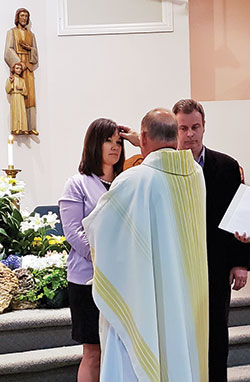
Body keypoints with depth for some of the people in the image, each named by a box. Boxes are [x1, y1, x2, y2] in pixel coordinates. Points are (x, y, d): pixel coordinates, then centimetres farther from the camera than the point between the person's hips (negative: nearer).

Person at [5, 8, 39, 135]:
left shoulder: (31, 34, 20)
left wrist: (29, 48, -7)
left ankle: (31, 126, -8)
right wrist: (19, 62, -13)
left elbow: (35, 52, 15)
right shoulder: (12, 32, 9)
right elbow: (9, 50, -2)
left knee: (30, 95, -6)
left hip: (29, 66, 3)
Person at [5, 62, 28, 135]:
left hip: (21, 98, 4)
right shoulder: (10, 78, 6)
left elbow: (25, 91, 11)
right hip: (14, 97, -3)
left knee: (22, 112, -6)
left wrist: (21, 88, -8)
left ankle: (23, 129, -5)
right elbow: (7, 90, -2)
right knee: (15, 112, -11)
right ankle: (15, 129, -12)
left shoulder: (22, 80, 16)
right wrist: (10, 82, -12)